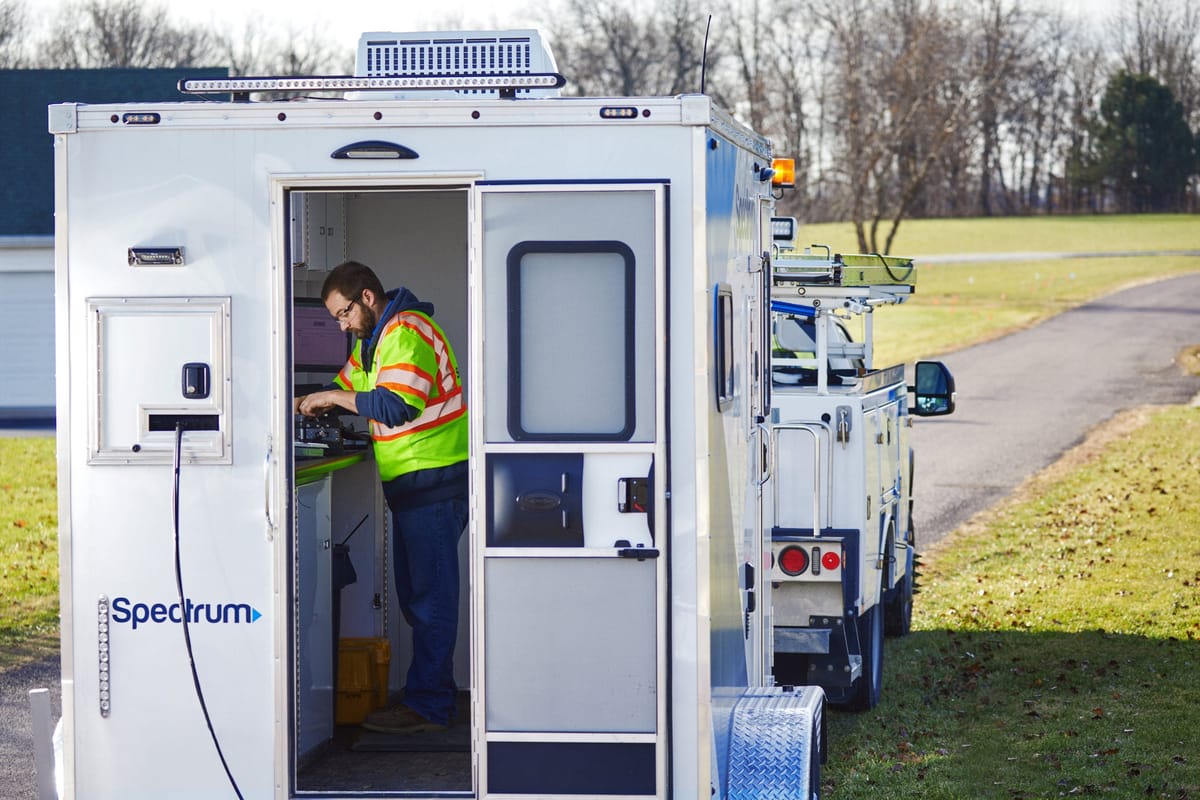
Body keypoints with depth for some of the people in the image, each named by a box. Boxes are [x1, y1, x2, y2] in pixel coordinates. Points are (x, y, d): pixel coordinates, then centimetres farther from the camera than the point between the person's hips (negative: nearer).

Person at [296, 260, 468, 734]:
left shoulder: (406, 334, -16)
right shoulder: (372, 338, 17)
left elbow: (396, 407, -25)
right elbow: (350, 383, 27)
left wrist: (334, 398, -15)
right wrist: (315, 403, 7)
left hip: (435, 478, -11)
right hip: (409, 482, 11)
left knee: (429, 594, -8)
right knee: (413, 594, 13)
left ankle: (428, 705, -7)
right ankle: (433, 691, 19)